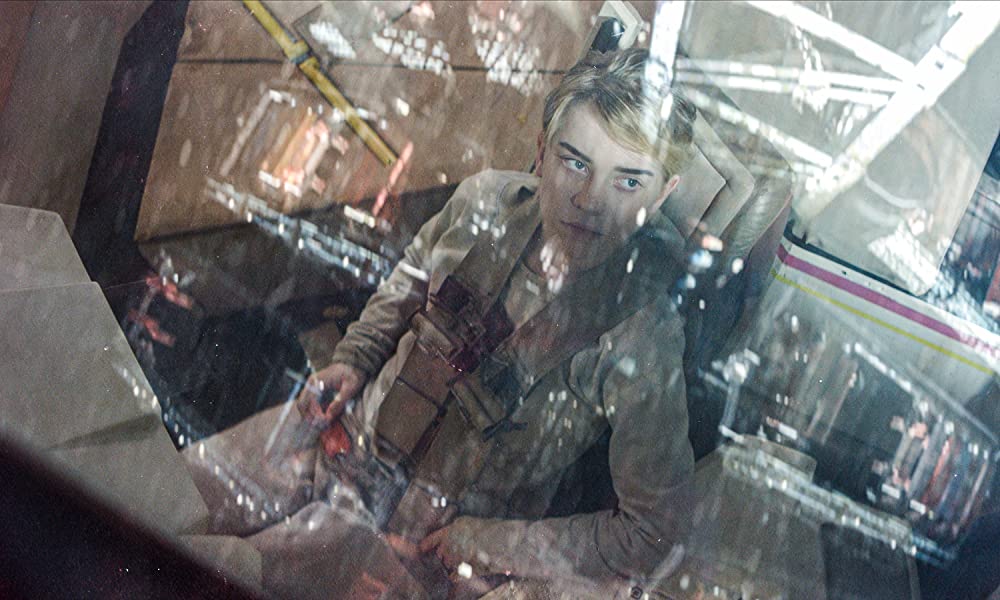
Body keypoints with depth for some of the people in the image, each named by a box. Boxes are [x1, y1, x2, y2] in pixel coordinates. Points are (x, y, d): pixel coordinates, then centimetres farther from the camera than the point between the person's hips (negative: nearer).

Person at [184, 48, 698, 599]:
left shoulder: (642, 336, -25)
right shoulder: (484, 201, -9)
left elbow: (653, 539, -20)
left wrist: (474, 541, -17)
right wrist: (353, 361, 1)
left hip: (423, 533, -5)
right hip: (346, 434, 5)